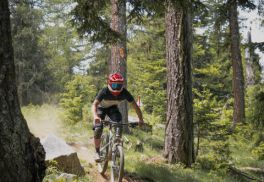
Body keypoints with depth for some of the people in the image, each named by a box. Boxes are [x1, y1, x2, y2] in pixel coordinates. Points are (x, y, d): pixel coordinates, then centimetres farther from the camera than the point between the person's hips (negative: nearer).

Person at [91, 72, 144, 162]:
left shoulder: (124, 93, -29)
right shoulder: (104, 92, -35)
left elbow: (135, 106, -22)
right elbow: (94, 104, -42)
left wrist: (141, 120, -30)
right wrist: (95, 116, -61)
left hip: (113, 108, 2)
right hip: (101, 108, -2)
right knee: (98, 129, -21)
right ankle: (97, 152, -5)